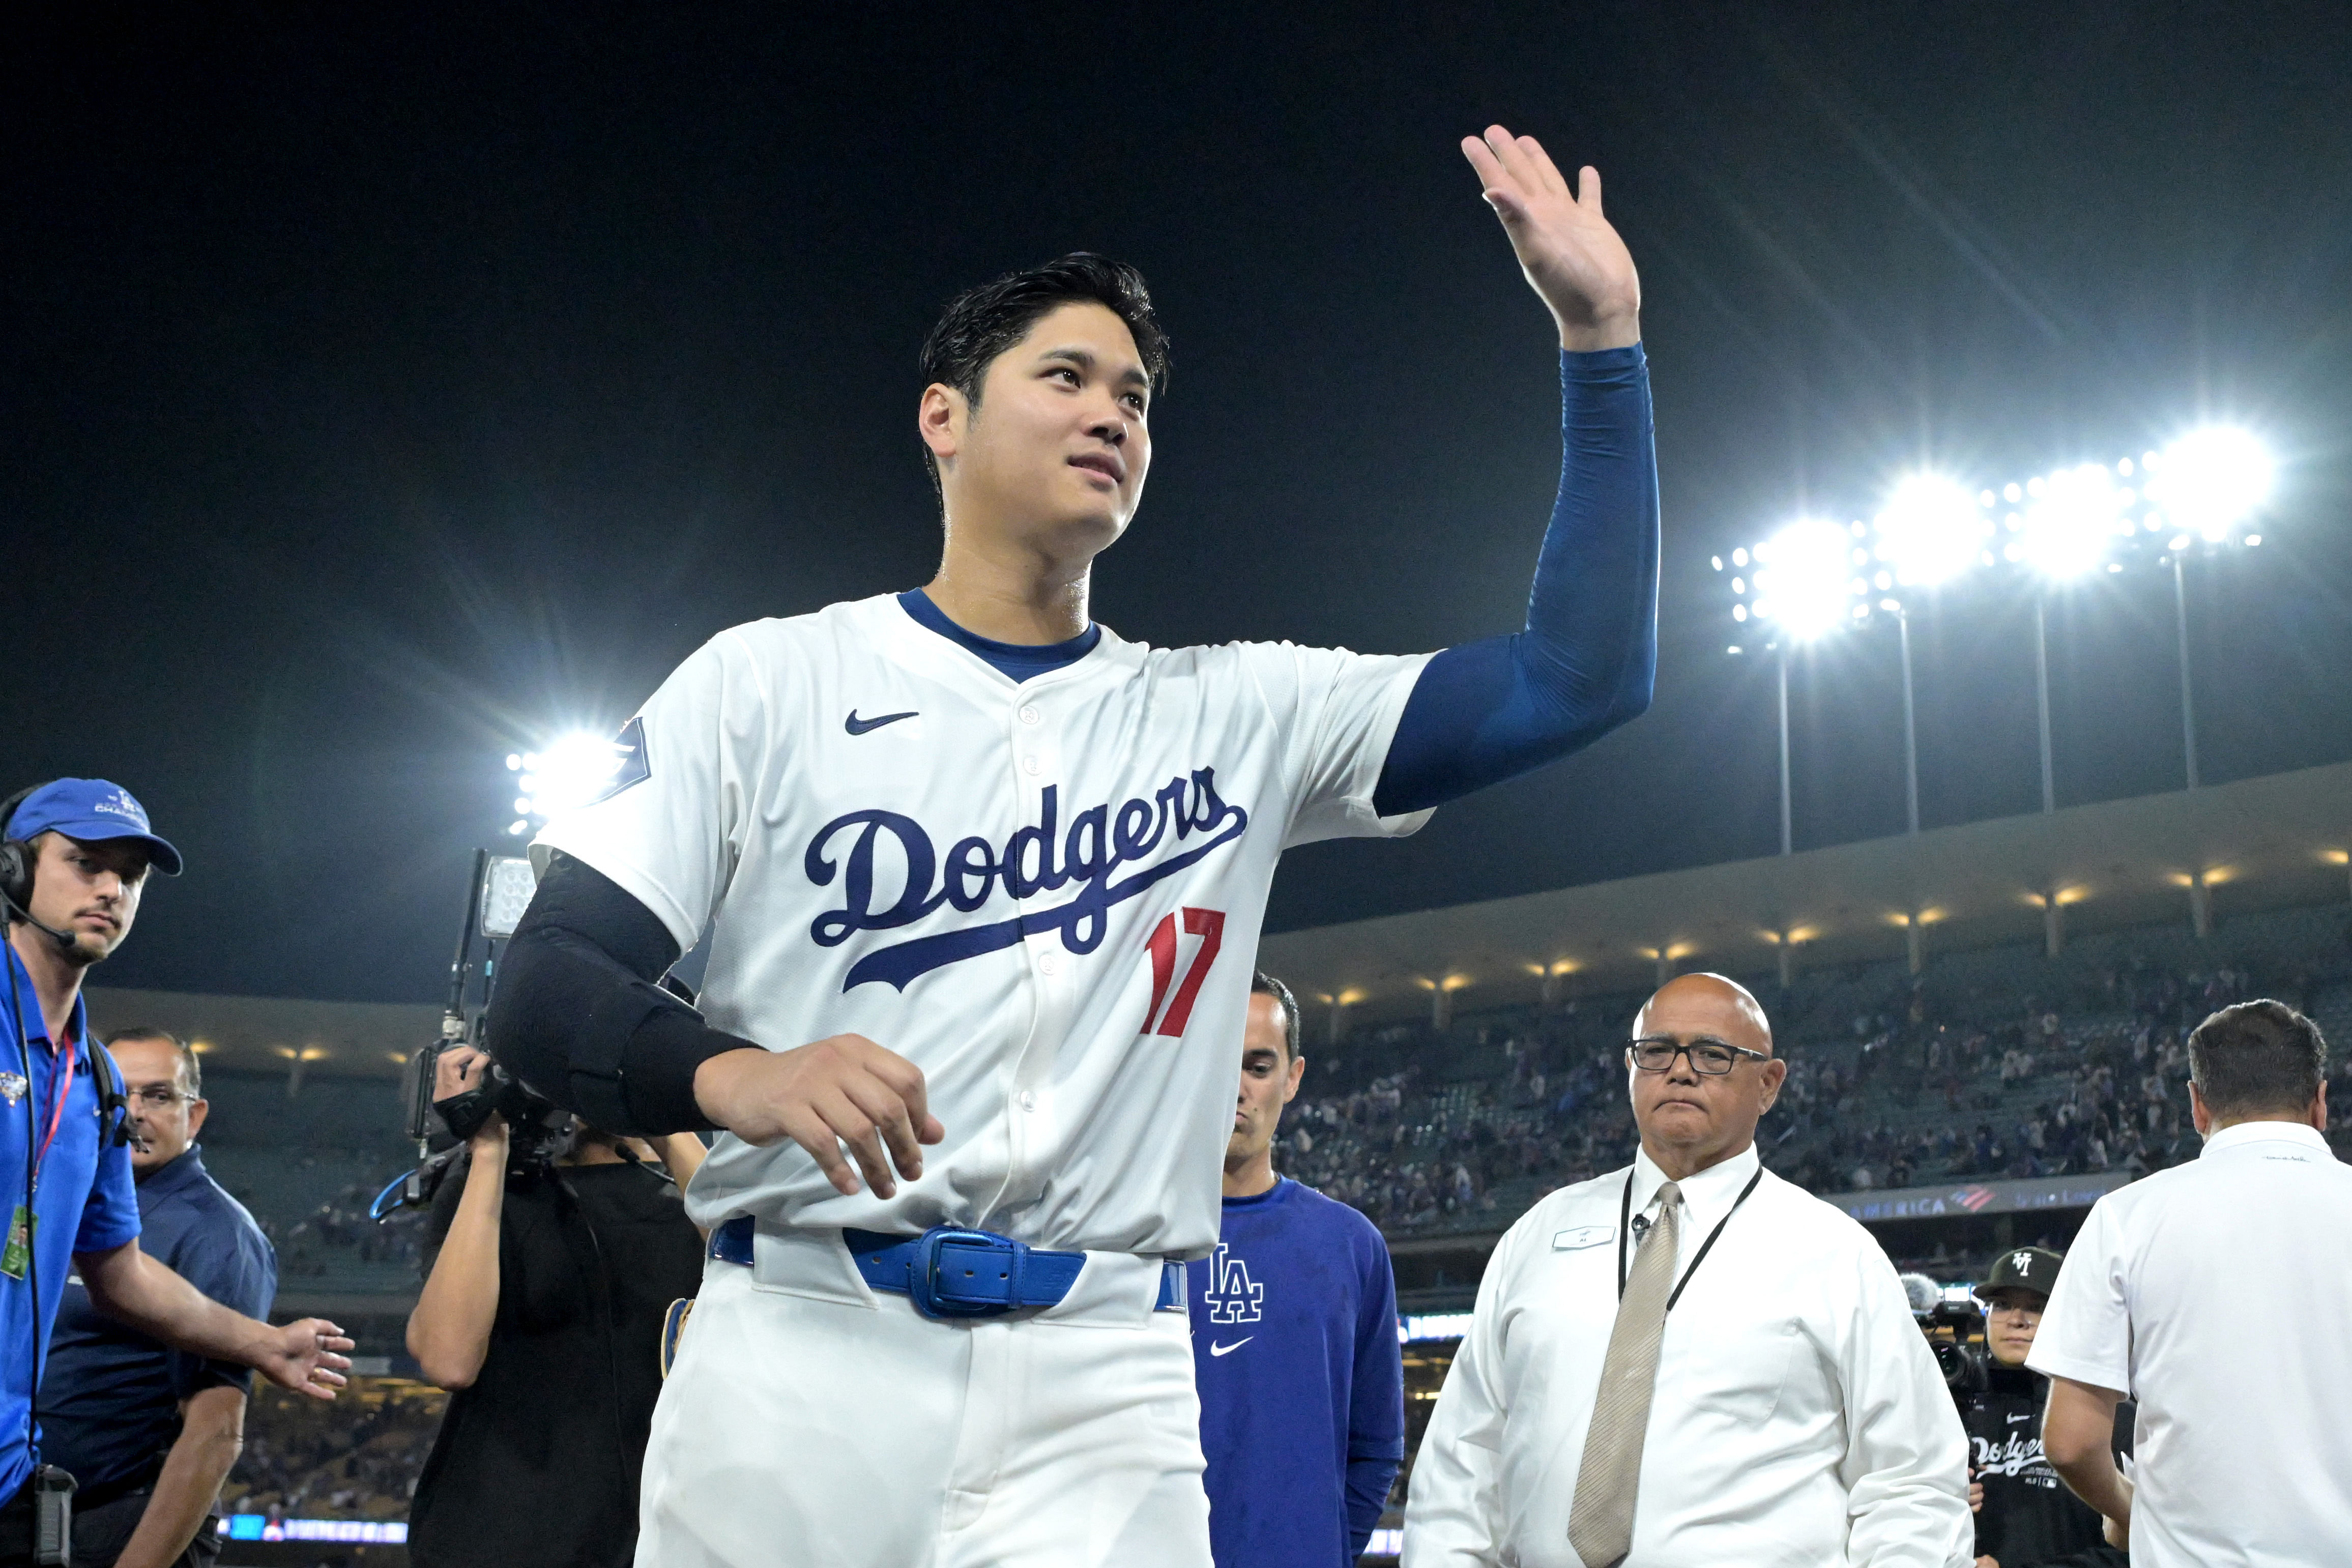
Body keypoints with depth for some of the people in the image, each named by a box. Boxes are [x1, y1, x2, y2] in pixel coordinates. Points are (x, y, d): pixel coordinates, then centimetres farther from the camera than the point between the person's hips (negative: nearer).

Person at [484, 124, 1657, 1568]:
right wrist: (734, 1073, -22)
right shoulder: (772, 682, 6)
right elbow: (546, 982, 0)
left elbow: (1580, 680, 8)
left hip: (1101, 1403, 2)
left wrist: (1602, 338, 3)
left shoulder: (1234, 717, 13)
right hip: (793, 1364, -1)